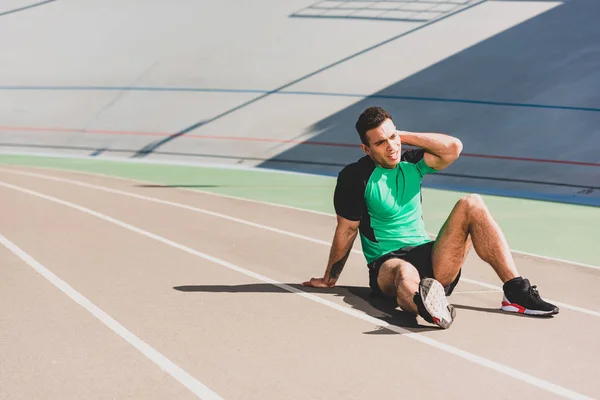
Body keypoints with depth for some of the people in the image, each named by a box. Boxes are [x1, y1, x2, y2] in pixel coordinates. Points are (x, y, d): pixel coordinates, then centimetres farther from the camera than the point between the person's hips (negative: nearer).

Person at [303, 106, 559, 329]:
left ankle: (516, 291, -25)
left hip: (431, 261, 6)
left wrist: (405, 136, -3)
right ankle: (431, 306, -84)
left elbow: (453, 147, -6)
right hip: (387, 264, -5)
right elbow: (346, 230, -1)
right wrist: (329, 280, 4)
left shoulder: (410, 163, 8)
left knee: (471, 204, -13)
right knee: (406, 274, -43)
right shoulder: (354, 177, -6)